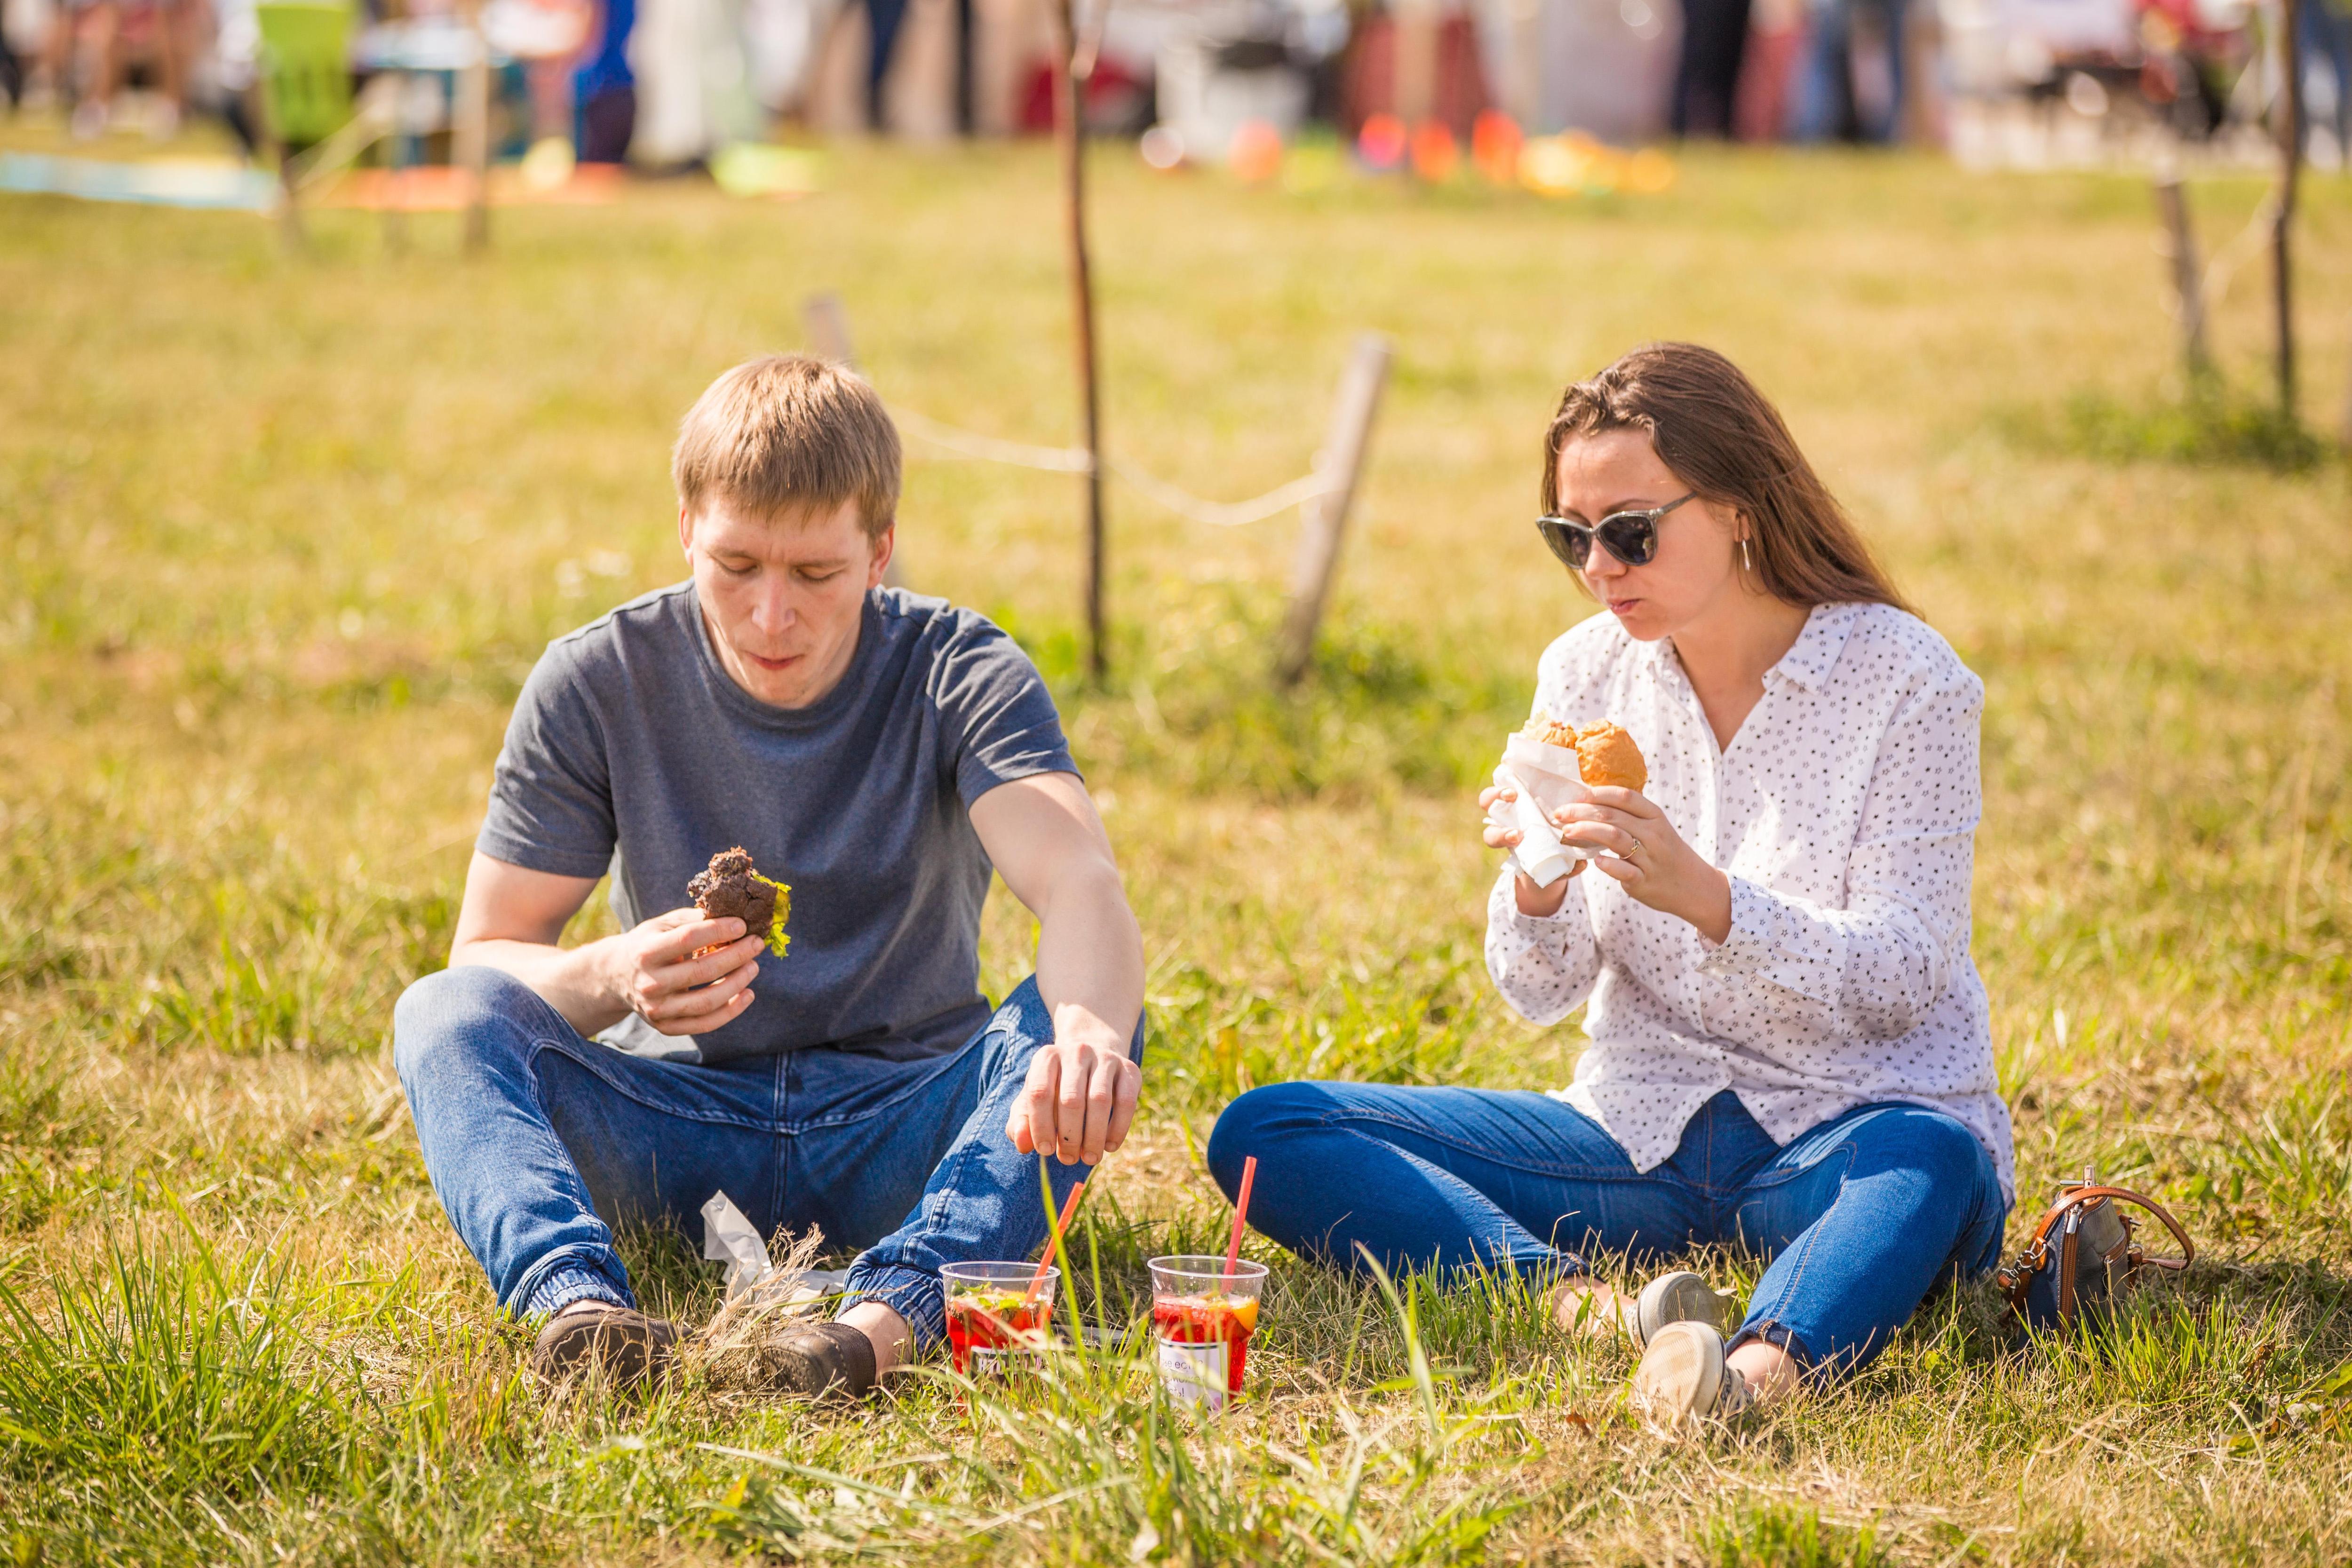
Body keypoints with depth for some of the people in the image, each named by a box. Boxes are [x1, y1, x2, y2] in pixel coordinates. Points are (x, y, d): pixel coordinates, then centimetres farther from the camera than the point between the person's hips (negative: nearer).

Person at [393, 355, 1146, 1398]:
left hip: (900, 1139, -1)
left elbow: (1080, 885, -28)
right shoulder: (597, 685, -6)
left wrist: (1089, 1025, -54)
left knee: (1090, 1022, -30)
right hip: (676, 1135, 1)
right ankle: (574, 1298, -51)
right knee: (441, 1013, -25)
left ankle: (891, 1315, -52)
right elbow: (483, 960, -7)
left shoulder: (960, 675, -9)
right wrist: (613, 976, -32)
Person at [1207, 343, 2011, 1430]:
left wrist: (1703, 894, -31)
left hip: (1851, 1125, -4)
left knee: (1933, 1162, -41)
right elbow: (1539, 994, 5)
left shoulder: (1903, 679, -9)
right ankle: (1580, 1304, -37)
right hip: (1644, 1128, 5)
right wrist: (1537, 887, -19)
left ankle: (1765, 1364, -68)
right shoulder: (1586, 673, 4)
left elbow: (1901, 983, -15)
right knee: (1265, 1136, -14)